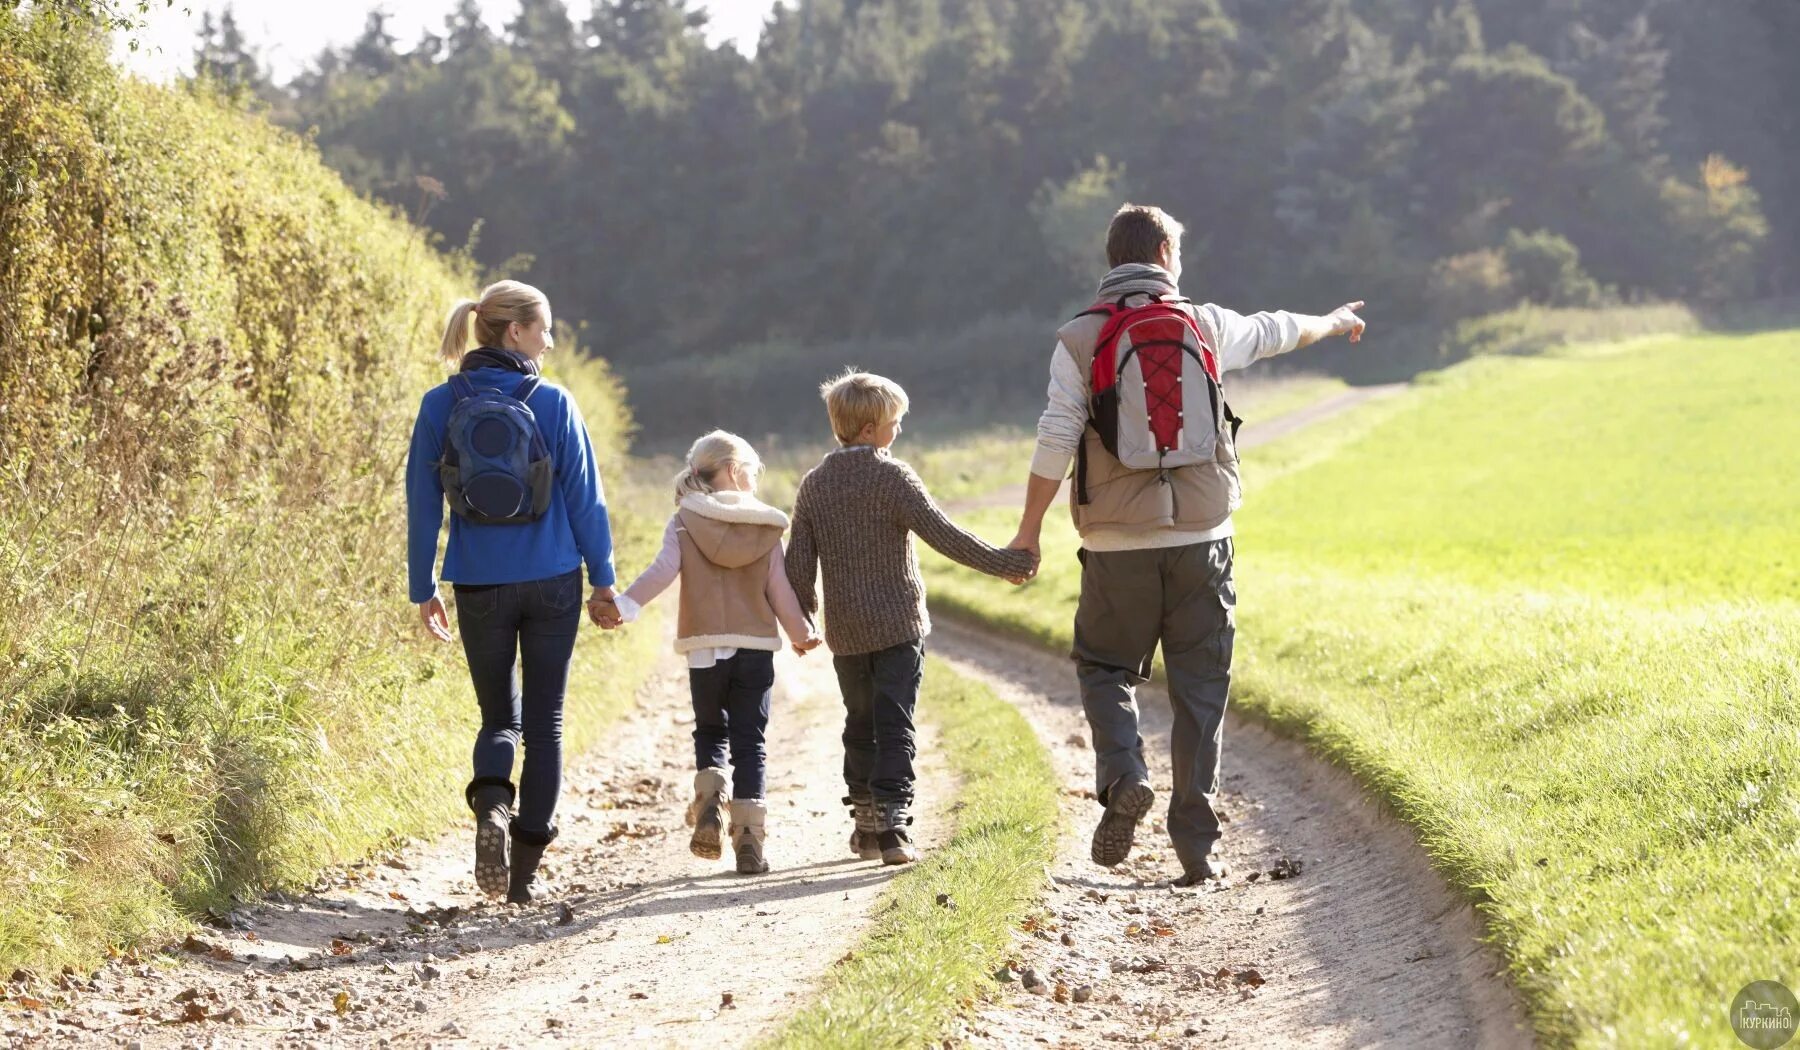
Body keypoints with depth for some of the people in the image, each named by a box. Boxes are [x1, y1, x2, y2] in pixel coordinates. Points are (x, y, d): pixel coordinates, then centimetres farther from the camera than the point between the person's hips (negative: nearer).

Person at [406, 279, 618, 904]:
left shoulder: (441, 405, -1)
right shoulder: (552, 403, -6)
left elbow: (422, 504, 1)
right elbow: (585, 497, -3)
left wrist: (423, 590, 9)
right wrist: (603, 578, 6)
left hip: (480, 586, 1)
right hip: (552, 582, -1)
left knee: (499, 717, 15)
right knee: (545, 721, 9)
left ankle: (492, 805, -17)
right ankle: (524, 873, 8)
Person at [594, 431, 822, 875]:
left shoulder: (685, 522, -1)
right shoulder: (766, 528, 2)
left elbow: (662, 571, -16)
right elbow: (780, 590, 4)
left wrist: (623, 605, -21)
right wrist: (803, 633, 18)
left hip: (704, 650, 0)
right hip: (756, 650, 0)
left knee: (709, 731, 19)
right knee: (749, 742, 5)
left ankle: (708, 806, -6)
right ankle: (748, 836, -4)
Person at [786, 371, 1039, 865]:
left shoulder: (814, 485, 4)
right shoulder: (892, 477, -11)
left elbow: (799, 561, 5)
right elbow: (943, 535, -16)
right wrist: (1005, 564, -11)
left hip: (846, 632, 4)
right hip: (899, 623, -4)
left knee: (860, 726, 16)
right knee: (895, 725, -5)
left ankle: (865, 825, 21)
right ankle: (891, 826, -15)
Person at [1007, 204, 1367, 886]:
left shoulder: (1081, 339, -1)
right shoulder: (1206, 326, 6)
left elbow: (1056, 440, -7)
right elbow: (1276, 331, 26)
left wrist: (1030, 529, 2)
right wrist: (1334, 323, 47)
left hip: (1118, 544, -1)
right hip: (1202, 540, 1)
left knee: (1105, 667, 14)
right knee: (1199, 688, 7)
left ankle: (1123, 778, -12)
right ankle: (1196, 843, 5)